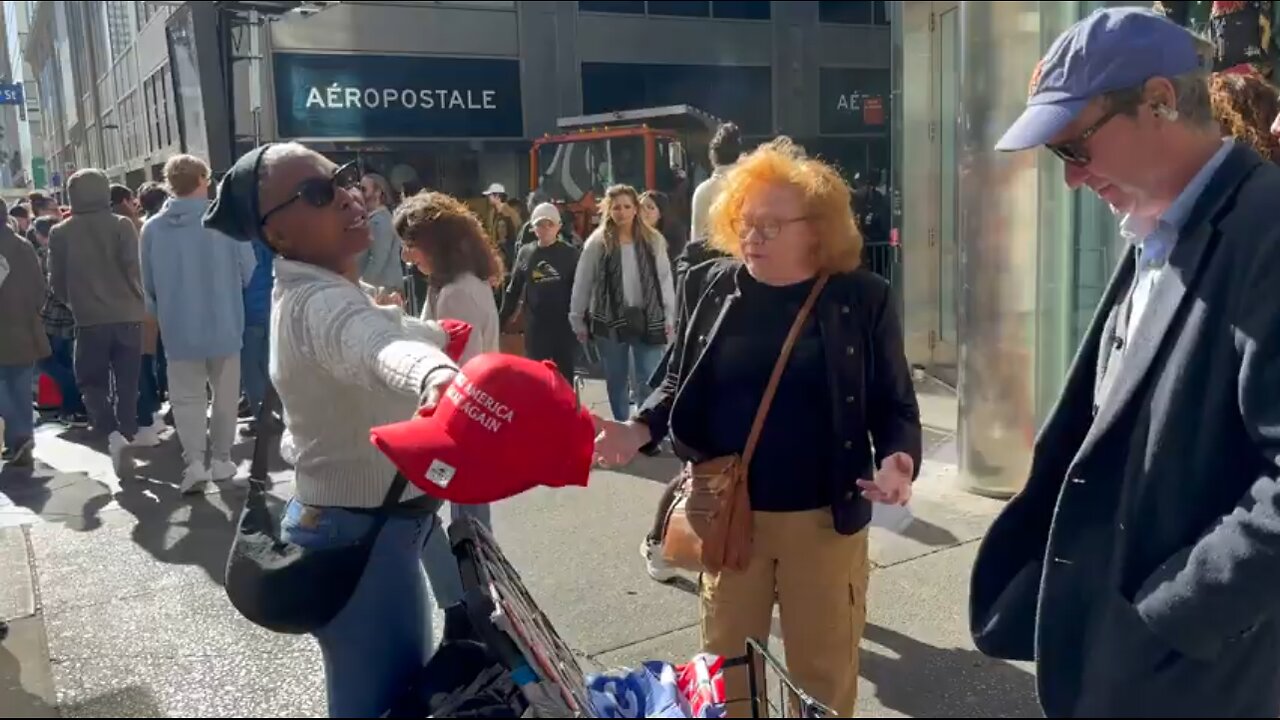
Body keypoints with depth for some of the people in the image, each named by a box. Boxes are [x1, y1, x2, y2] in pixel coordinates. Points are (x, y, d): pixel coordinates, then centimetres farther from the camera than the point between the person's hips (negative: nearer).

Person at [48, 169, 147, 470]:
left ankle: (112, 433, -10)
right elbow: (135, 269, -11)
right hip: (127, 316, 0)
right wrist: (140, 301, 5)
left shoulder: (60, 232, 1)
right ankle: (128, 436, 13)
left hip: (90, 320, 0)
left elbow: (57, 281, 5)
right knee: (127, 384, 10)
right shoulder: (122, 225, -4)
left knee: (91, 381, 11)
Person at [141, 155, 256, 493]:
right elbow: (248, 270, -5)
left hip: (178, 328, 1)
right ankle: (220, 459, 20)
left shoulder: (153, 228, -4)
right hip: (223, 324, -1)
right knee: (225, 394, 14)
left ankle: (195, 461, -5)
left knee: (187, 396, 9)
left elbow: (149, 284, 5)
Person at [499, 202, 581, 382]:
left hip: (564, 326, -2)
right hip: (535, 327, 2)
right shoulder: (525, 252, 4)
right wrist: (501, 321, 8)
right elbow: (514, 289, 9)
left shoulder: (570, 253, -3)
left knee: (564, 377, 8)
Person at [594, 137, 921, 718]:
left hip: (824, 518, -1)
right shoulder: (709, 286, -2)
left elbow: (894, 403, -1)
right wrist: (640, 429, -9)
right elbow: (679, 385, 8)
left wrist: (899, 457, -21)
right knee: (725, 664, 17)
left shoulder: (862, 298, -6)